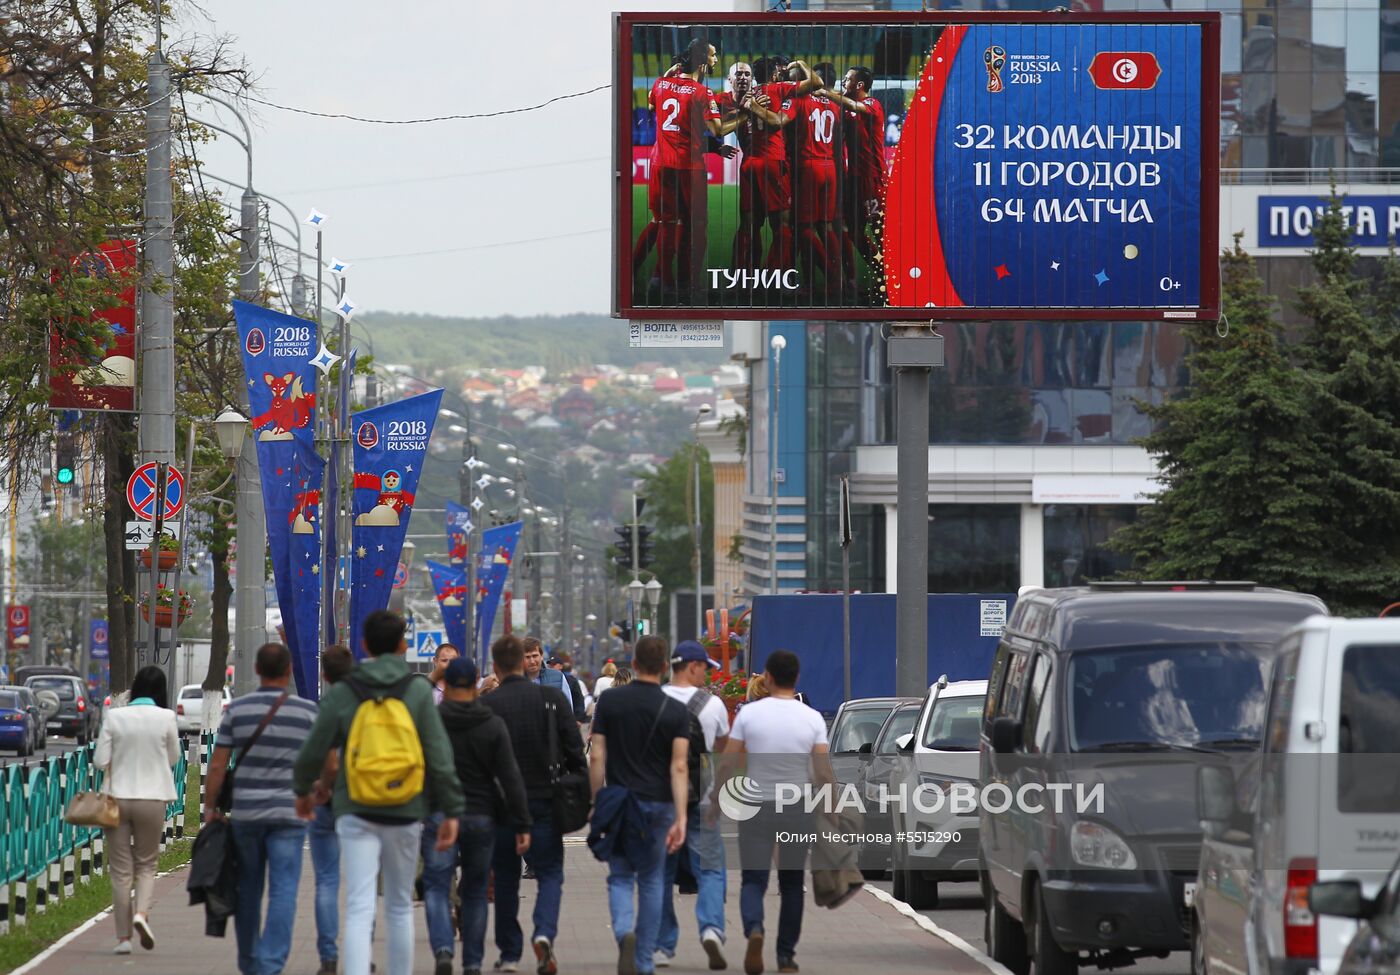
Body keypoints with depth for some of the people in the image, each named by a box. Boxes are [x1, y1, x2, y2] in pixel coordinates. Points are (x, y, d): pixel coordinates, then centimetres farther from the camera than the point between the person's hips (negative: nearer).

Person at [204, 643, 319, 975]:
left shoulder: (237, 709, -1)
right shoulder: (307, 711, -3)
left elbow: (218, 765, -1)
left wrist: (210, 807, 7)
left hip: (245, 812, 2)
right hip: (289, 812, -2)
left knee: (248, 889, 14)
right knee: (283, 891, -3)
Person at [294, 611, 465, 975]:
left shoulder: (341, 693, -2)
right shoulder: (418, 690, -3)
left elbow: (313, 751, 3)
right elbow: (439, 757, -5)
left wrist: (302, 790, 23)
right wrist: (451, 812, 0)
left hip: (355, 810, -1)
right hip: (405, 811, 1)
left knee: (359, 909, -6)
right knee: (400, 907, 16)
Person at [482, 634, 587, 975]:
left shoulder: (486, 705, -7)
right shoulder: (553, 698, -1)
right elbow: (574, 749, 0)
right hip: (545, 800, 1)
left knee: (505, 877, 11)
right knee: (550, 873, 8)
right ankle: (544, 933, -17)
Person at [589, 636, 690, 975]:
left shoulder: (610, 701, -3)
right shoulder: (675, 711, -5)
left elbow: (597, 757, -5)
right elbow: (679, 767, -12)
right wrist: (681, 817, -16)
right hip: (658, 804, 0)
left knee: (620, 877, 9)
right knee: (651, 881, 12)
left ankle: (624, 932, -21)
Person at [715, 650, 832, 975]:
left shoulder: (749, 713, -5)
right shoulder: (812, 719, -3)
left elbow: (727, 762, -4)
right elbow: (823, 771, -6)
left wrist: (716, 801, 7)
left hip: (756, 808, -1)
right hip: (797, 813, 1)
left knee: (753, 880, 4)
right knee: (791, 884, 14)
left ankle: (754, 929, -24)